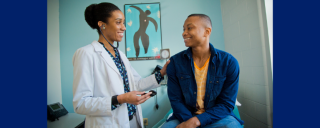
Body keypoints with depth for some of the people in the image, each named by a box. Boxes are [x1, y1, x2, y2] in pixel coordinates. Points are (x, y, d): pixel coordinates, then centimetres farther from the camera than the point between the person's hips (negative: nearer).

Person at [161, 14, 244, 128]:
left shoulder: (229, 63, -10)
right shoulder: (175, 62, -8)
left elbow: (227, 104, -8)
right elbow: (175, 100, -4)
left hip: (216, 116, 0)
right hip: (185, 116, 1)